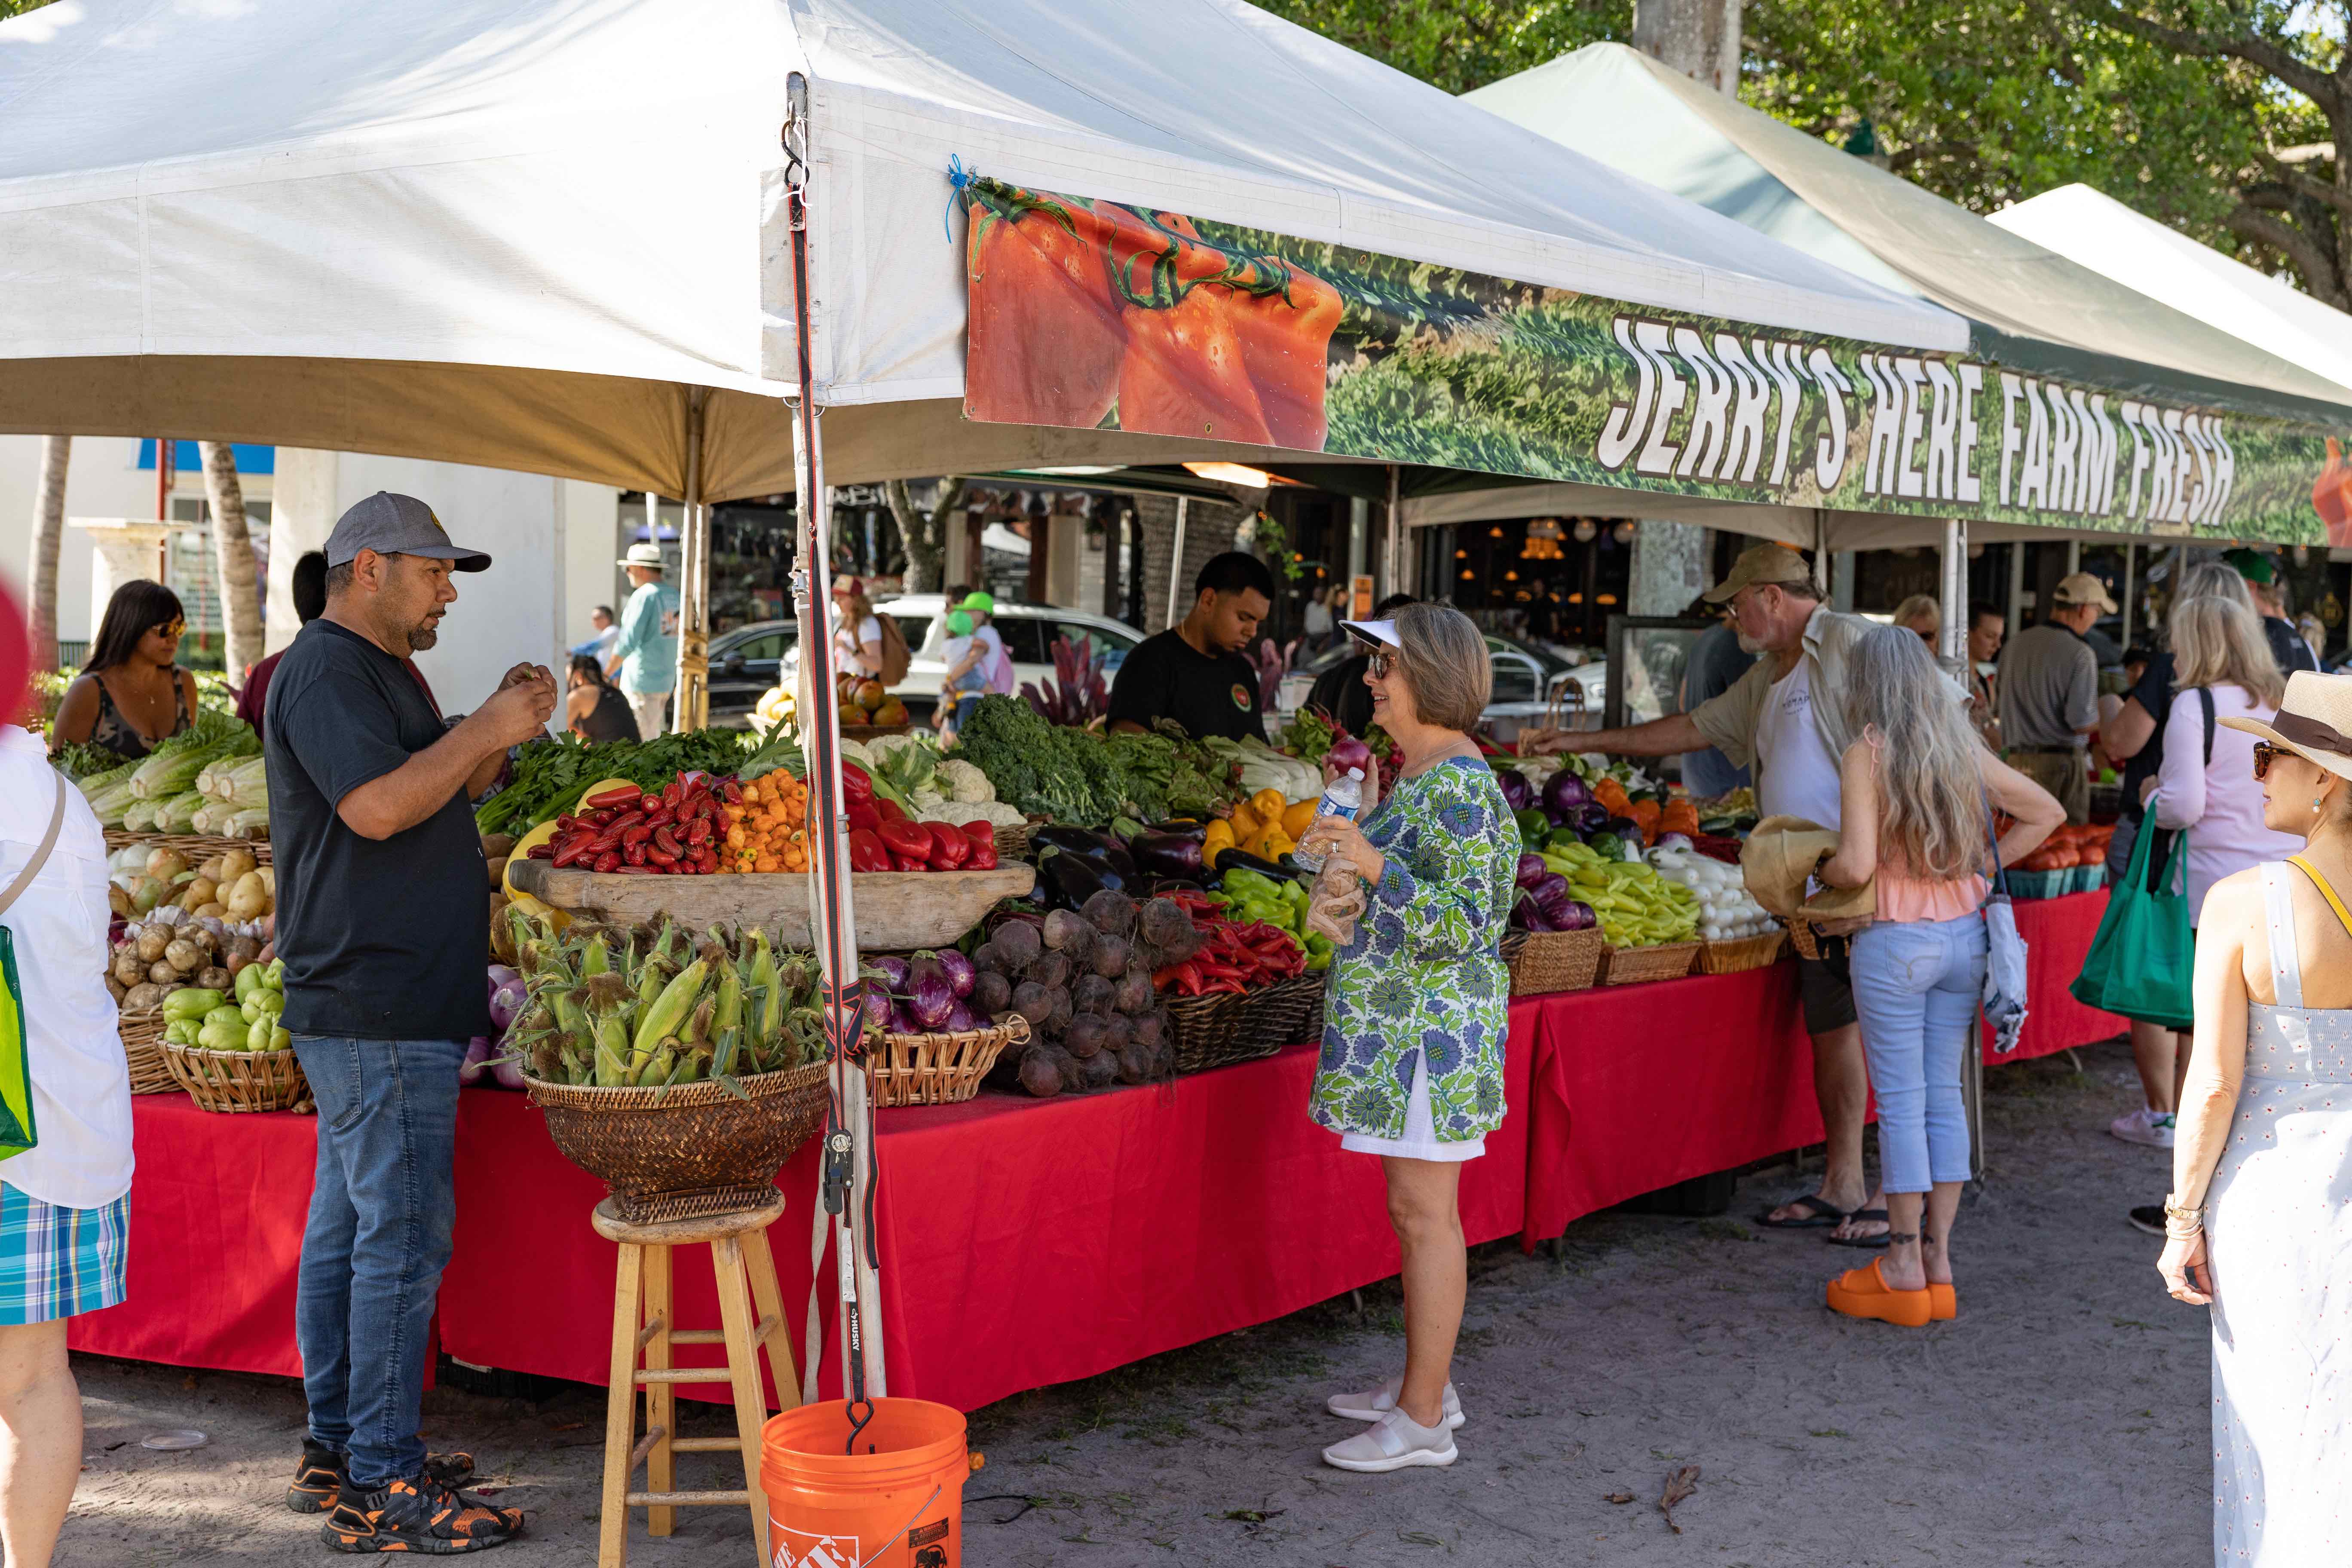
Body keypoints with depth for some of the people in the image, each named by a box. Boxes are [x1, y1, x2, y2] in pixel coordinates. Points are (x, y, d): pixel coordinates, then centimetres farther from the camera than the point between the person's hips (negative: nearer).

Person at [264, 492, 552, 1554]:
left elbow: (441, 796, 24)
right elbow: (378, 806, -24)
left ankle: (336, 1448, 22)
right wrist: (488, 731, -15)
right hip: (379, 1014, -11)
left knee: (347, 1223, 14)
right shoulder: (327, 672, -12)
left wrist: (500, 731, 8)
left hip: (368, 1010, 11)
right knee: (403, 1233, -9)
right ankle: (381, 1487, -5)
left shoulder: (377, 672, 21)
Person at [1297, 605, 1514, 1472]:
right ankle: (1425, 1385, 27)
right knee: (1418, 1208, 17)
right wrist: (1369, 825, 21)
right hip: (1403, 1021, 10)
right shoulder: (1425, 770, 13)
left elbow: (1466, 921, -24)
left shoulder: (1455, 784, -19)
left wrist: (1373, 863, -32)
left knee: (1424, 1213, -3)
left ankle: (1423, 1421, 4)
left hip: (1428, 1026, -10)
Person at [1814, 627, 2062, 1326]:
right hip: (1964, 934, 6)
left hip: (1895, 943, -5)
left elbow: (1857, 864, -19)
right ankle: (1937, 1260, 14)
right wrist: (1983, 866, 14)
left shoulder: (1865, 756, -11)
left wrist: (1821, 874, 1)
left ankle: (1904, 1267, 6)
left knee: (1901, 1102, 0)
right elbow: (2046, 812, 14)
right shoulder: (1964, 751, 7)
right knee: (1945, 1097, 10)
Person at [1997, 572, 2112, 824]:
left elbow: (2001, 707, 15)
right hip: (2061, 761, -6)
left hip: (2017, 758, 6)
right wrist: (2107, 712, 5)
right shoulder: (2080, 654, -12)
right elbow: (2082, 723, -14)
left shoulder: (2015, 645, 8)